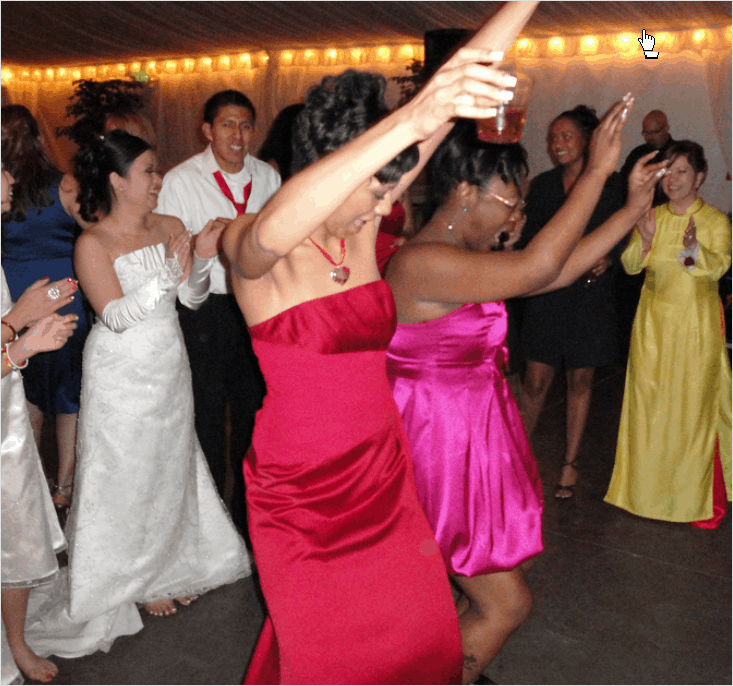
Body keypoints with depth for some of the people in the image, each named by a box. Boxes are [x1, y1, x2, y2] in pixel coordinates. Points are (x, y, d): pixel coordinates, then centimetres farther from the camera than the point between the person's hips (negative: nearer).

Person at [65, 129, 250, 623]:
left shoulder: (171, 227, -1)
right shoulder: (93, 243, -15)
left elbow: (193, 300, 2)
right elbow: (116, 315, -23)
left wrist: (202, 260, -16)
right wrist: (167, 276, -33)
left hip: (170, 368, 5)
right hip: (123, 377, -5)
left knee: (173, 467, 16)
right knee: (129, 476, 9)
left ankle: (174, 567, 37)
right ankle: (137, 579, 31)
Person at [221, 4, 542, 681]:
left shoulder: (364, 223, -4)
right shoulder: (247, 247, -19)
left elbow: (455, 94, -5)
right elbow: (272, 232, -47)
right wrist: (412, 119, -58)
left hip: (383, 467, 5)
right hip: (301, 488, -5)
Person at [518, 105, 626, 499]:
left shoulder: (610, 184, 1)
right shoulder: (542, 185, 7)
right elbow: (528, 240, 7)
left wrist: (606, 259, -17)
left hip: (589, 295, -1)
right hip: (546, 293, 1)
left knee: (581, 381, 8)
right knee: (536, 381, 1)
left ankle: (570, 464, 21)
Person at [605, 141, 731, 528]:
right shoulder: (653, 217, 7)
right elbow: (630, 265, -1)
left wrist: (694, 247, -37)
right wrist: (645, 241, -19)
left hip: (696, 324, -3)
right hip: (654, 321, 3)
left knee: (694, 404, -1)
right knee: (649, 400, 6)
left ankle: (700, 498, 11)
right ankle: (651, 486, 21)